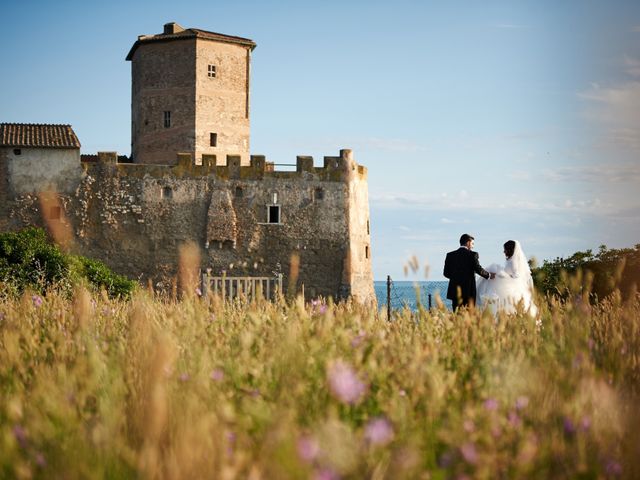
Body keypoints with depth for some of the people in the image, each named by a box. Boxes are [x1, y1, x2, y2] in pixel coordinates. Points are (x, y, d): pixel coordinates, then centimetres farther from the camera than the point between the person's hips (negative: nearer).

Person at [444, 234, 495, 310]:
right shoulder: (472, 254, -6)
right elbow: (478, 269, -12)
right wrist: (489, 275, 5)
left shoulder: (450, 255, 6)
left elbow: (446, 273, 7)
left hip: (454, 290, 4)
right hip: (468, 292, -4)